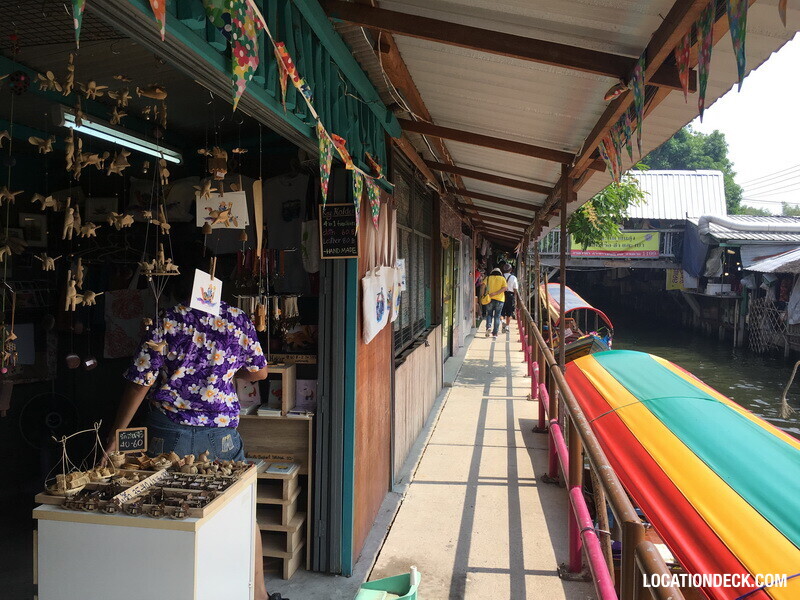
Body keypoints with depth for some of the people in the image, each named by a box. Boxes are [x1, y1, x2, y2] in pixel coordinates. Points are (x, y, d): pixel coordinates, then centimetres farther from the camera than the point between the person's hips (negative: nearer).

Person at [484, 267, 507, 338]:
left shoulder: (488, 278, 7)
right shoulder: (502, 278, 5)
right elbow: (505, 288, -9)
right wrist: (496, 293, -13)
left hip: (490, 299, 0)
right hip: (500, 299, 0)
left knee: (489, 314, 13)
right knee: (497, 316, 7)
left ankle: (488, 326, -13)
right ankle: (495, 333, 6)